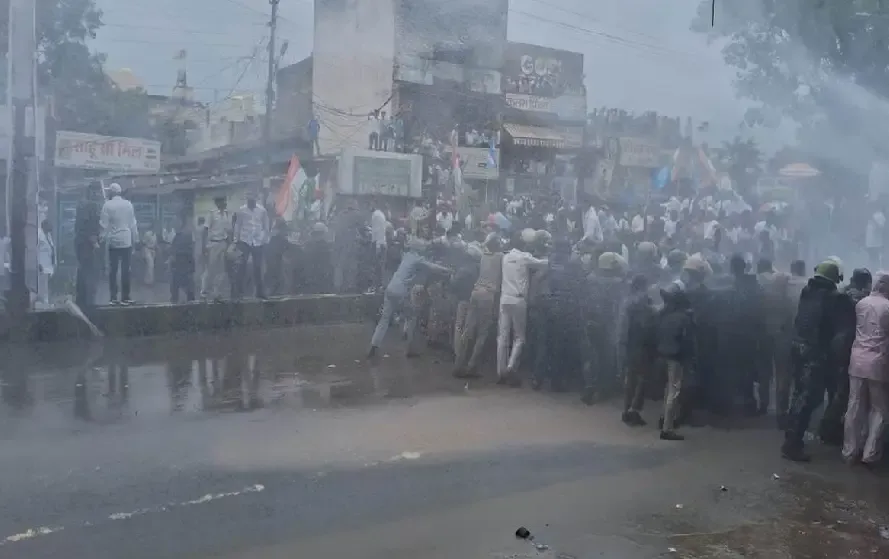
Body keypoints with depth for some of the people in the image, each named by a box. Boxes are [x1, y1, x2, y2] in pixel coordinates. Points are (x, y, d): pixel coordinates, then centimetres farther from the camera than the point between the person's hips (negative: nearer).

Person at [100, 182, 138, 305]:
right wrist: (134, 239, 11)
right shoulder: (128, 204, 0)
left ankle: (113, 297, 4)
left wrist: (103, 238, 3)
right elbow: (133, 224, 3)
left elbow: (104, 224, -7)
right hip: (127, 241, 1)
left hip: (113, 241, -1)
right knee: (125, 270, 3)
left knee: (113, 270, 6)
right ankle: (125, 297, 3)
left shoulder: (108, 205, -5)